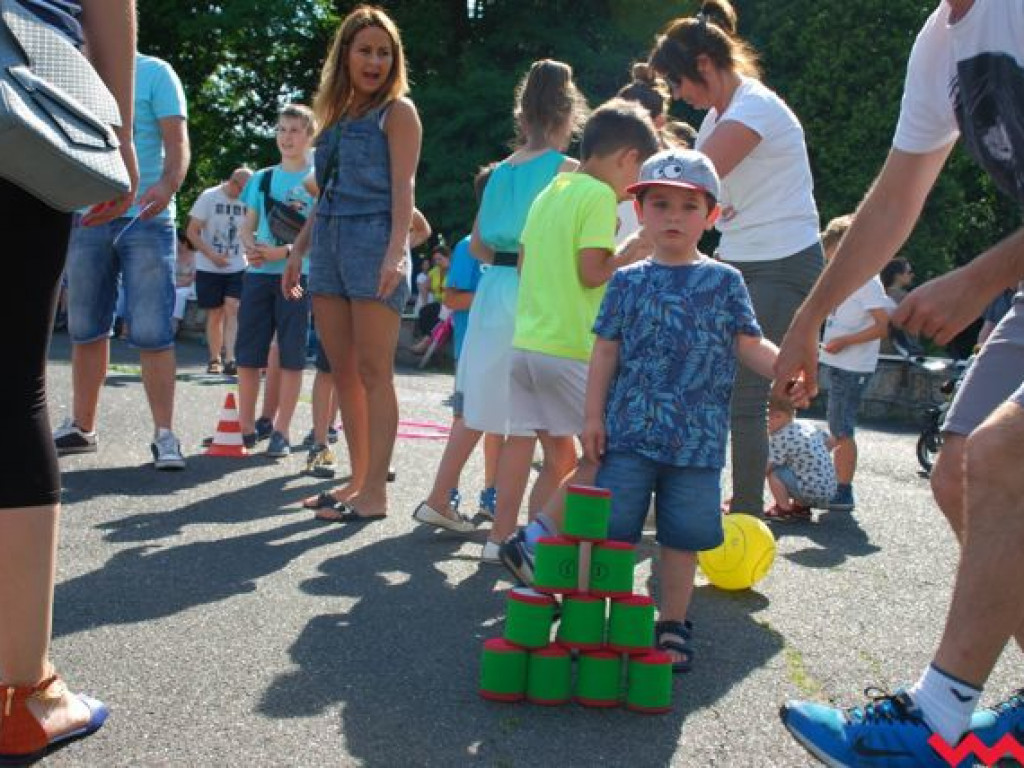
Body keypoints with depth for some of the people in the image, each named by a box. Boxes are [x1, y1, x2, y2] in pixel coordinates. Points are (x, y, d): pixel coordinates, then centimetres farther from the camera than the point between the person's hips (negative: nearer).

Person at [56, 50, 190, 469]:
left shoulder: (154, 72, 1)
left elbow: (177, 144, -7)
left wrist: (168, 185, -27)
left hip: (144, 218, -5)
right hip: (85, 216, 5)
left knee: (151, 332, -8)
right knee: (85, 329, 10)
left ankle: (164, 434, -4)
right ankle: (81, 427, 21)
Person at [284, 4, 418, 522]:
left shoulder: (397, 111, 2)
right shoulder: (337, 114, 20)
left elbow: (403, 188, -9)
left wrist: (396, 251, -22)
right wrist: (298, 251, 18)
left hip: (373, 242, -7)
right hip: (329, 244, 7)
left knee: (374, 373, -7)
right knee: (343, 372, 7)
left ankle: (375, 492, -6)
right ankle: (358, 479, 14)